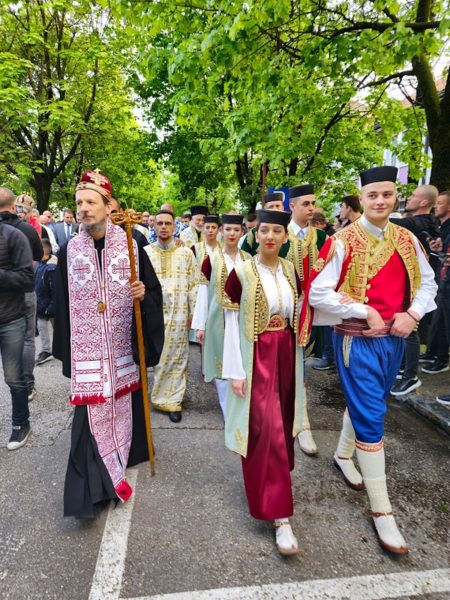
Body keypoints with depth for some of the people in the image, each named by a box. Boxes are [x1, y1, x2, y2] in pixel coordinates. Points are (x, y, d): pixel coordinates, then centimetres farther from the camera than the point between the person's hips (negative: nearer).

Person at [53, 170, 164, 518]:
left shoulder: (130, 244, -3)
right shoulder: (69, 251, 0)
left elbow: (155, 290, 0)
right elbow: (63, 304, 4)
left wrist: (143, 293, -24)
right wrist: (66, 352, 5)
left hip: (124, 344, 0)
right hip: (88, 348, 0)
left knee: (124, 399, 15)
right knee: (91, 408, -2)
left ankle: (126, 452, 43)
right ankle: (91, 489, 11)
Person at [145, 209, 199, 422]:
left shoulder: (186, 253, 4)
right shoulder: (144, 252, 5)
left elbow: (194, 285, 4)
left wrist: (194, 313, -1)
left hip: (178, 315, 0)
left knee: (176, 358, 5)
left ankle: (172, 401, 18)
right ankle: (160, 396, 26)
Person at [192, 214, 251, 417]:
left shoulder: (248, 259, 4)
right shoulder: (211, 260, -4)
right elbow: (203, 293, -4)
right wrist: (200, 325, -6)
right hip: (219, 318, -2)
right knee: (222, 363, 5)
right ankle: (228, 410, 20)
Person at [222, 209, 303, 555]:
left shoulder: (290, 271, 3)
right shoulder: (241, 273, -11)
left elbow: (297, 316, 10)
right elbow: (231, 325, -9)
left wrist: (297, 362, 9)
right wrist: (235, 371, -12)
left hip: (285, 356, 5)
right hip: (256, 358, -5)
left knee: (281, 425, 16)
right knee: (267, 430, -5)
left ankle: (269, 485, 43)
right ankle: (278, 514, 7)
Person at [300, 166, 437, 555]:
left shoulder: (408, 240, 3)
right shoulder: (343, 242, -13)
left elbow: (428, 283, 12)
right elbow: (318, 293, -16)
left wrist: (413, 314, -7)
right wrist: (365, 312, -18)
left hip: (394, 340, 6)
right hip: (357, 341, -5)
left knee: (365, 404, 21)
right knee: (371, 417, -2)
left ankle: (343, 455, 48)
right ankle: (381, 511, 12)